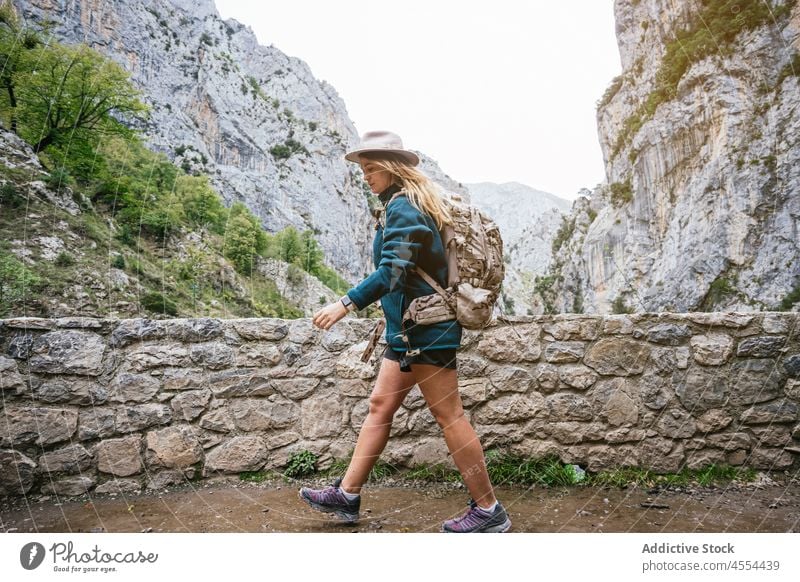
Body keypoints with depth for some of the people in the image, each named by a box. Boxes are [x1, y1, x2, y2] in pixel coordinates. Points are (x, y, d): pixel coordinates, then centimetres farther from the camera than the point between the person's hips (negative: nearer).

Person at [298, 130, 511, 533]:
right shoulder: (411, 205, 16)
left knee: (448, 416, -4)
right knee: (380, 405, 11)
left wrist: (346, 304, -28)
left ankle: (488, 511, 9)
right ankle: (347, 495, 21)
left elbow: (393, 270, -27)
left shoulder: (403, 207, -14)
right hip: (409, 329, 11)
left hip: (425, 329, -11)